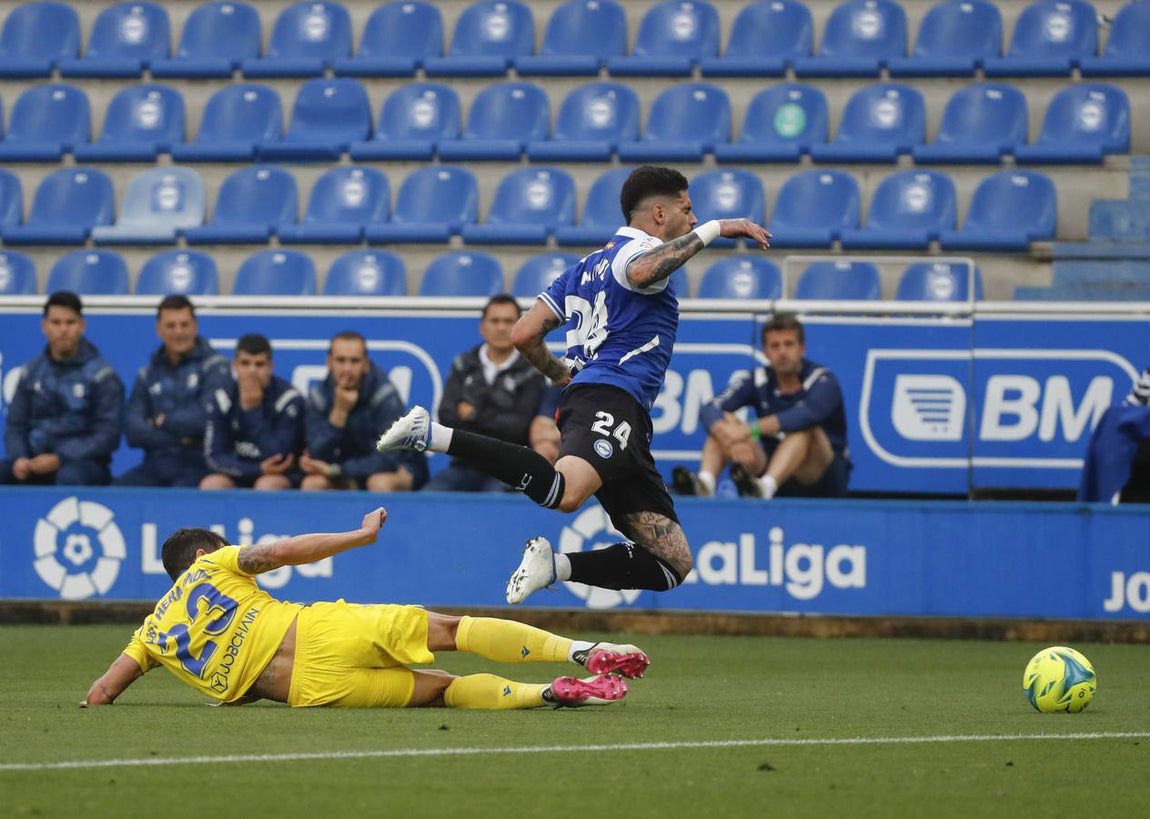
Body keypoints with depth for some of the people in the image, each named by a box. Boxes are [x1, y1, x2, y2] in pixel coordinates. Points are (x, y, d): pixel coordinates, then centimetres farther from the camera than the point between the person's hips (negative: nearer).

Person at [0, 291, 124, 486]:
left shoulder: (101, 375, -3)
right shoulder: (31, 373, 11)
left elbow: (108, 435, -8)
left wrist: (59, 460, -19)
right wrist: (19, 458, -11)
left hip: (82, 463, -4)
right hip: (36, 462, 4)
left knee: (70, 477, -39)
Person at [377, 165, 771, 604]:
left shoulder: (588, 265, 30)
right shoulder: (639, 248, 4)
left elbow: (524, 334, 25)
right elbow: (639, 271, -24)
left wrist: (561, 373, 43)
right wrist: (712, 229, -14)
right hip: (609, 402, -10)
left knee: (674, 562, 5)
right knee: (564, 491, -39)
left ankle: (557, 565, -5)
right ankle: (434, 434, -29)